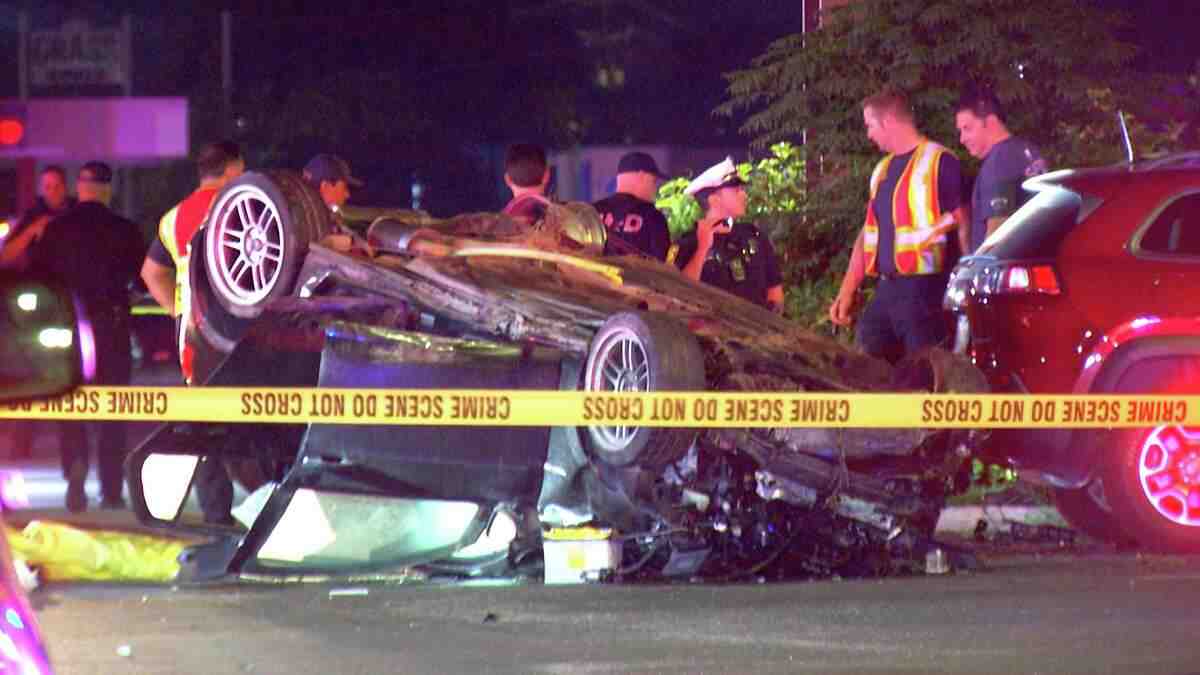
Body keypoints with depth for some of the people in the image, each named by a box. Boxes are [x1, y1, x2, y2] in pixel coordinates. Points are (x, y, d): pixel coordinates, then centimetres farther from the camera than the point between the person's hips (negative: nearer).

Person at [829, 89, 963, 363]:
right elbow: (868, 233, 22)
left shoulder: (938, 162, -7)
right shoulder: (883, 170, 18)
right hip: (886, 289, 8)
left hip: (925, 289, -8)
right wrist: (847, 292, 17)